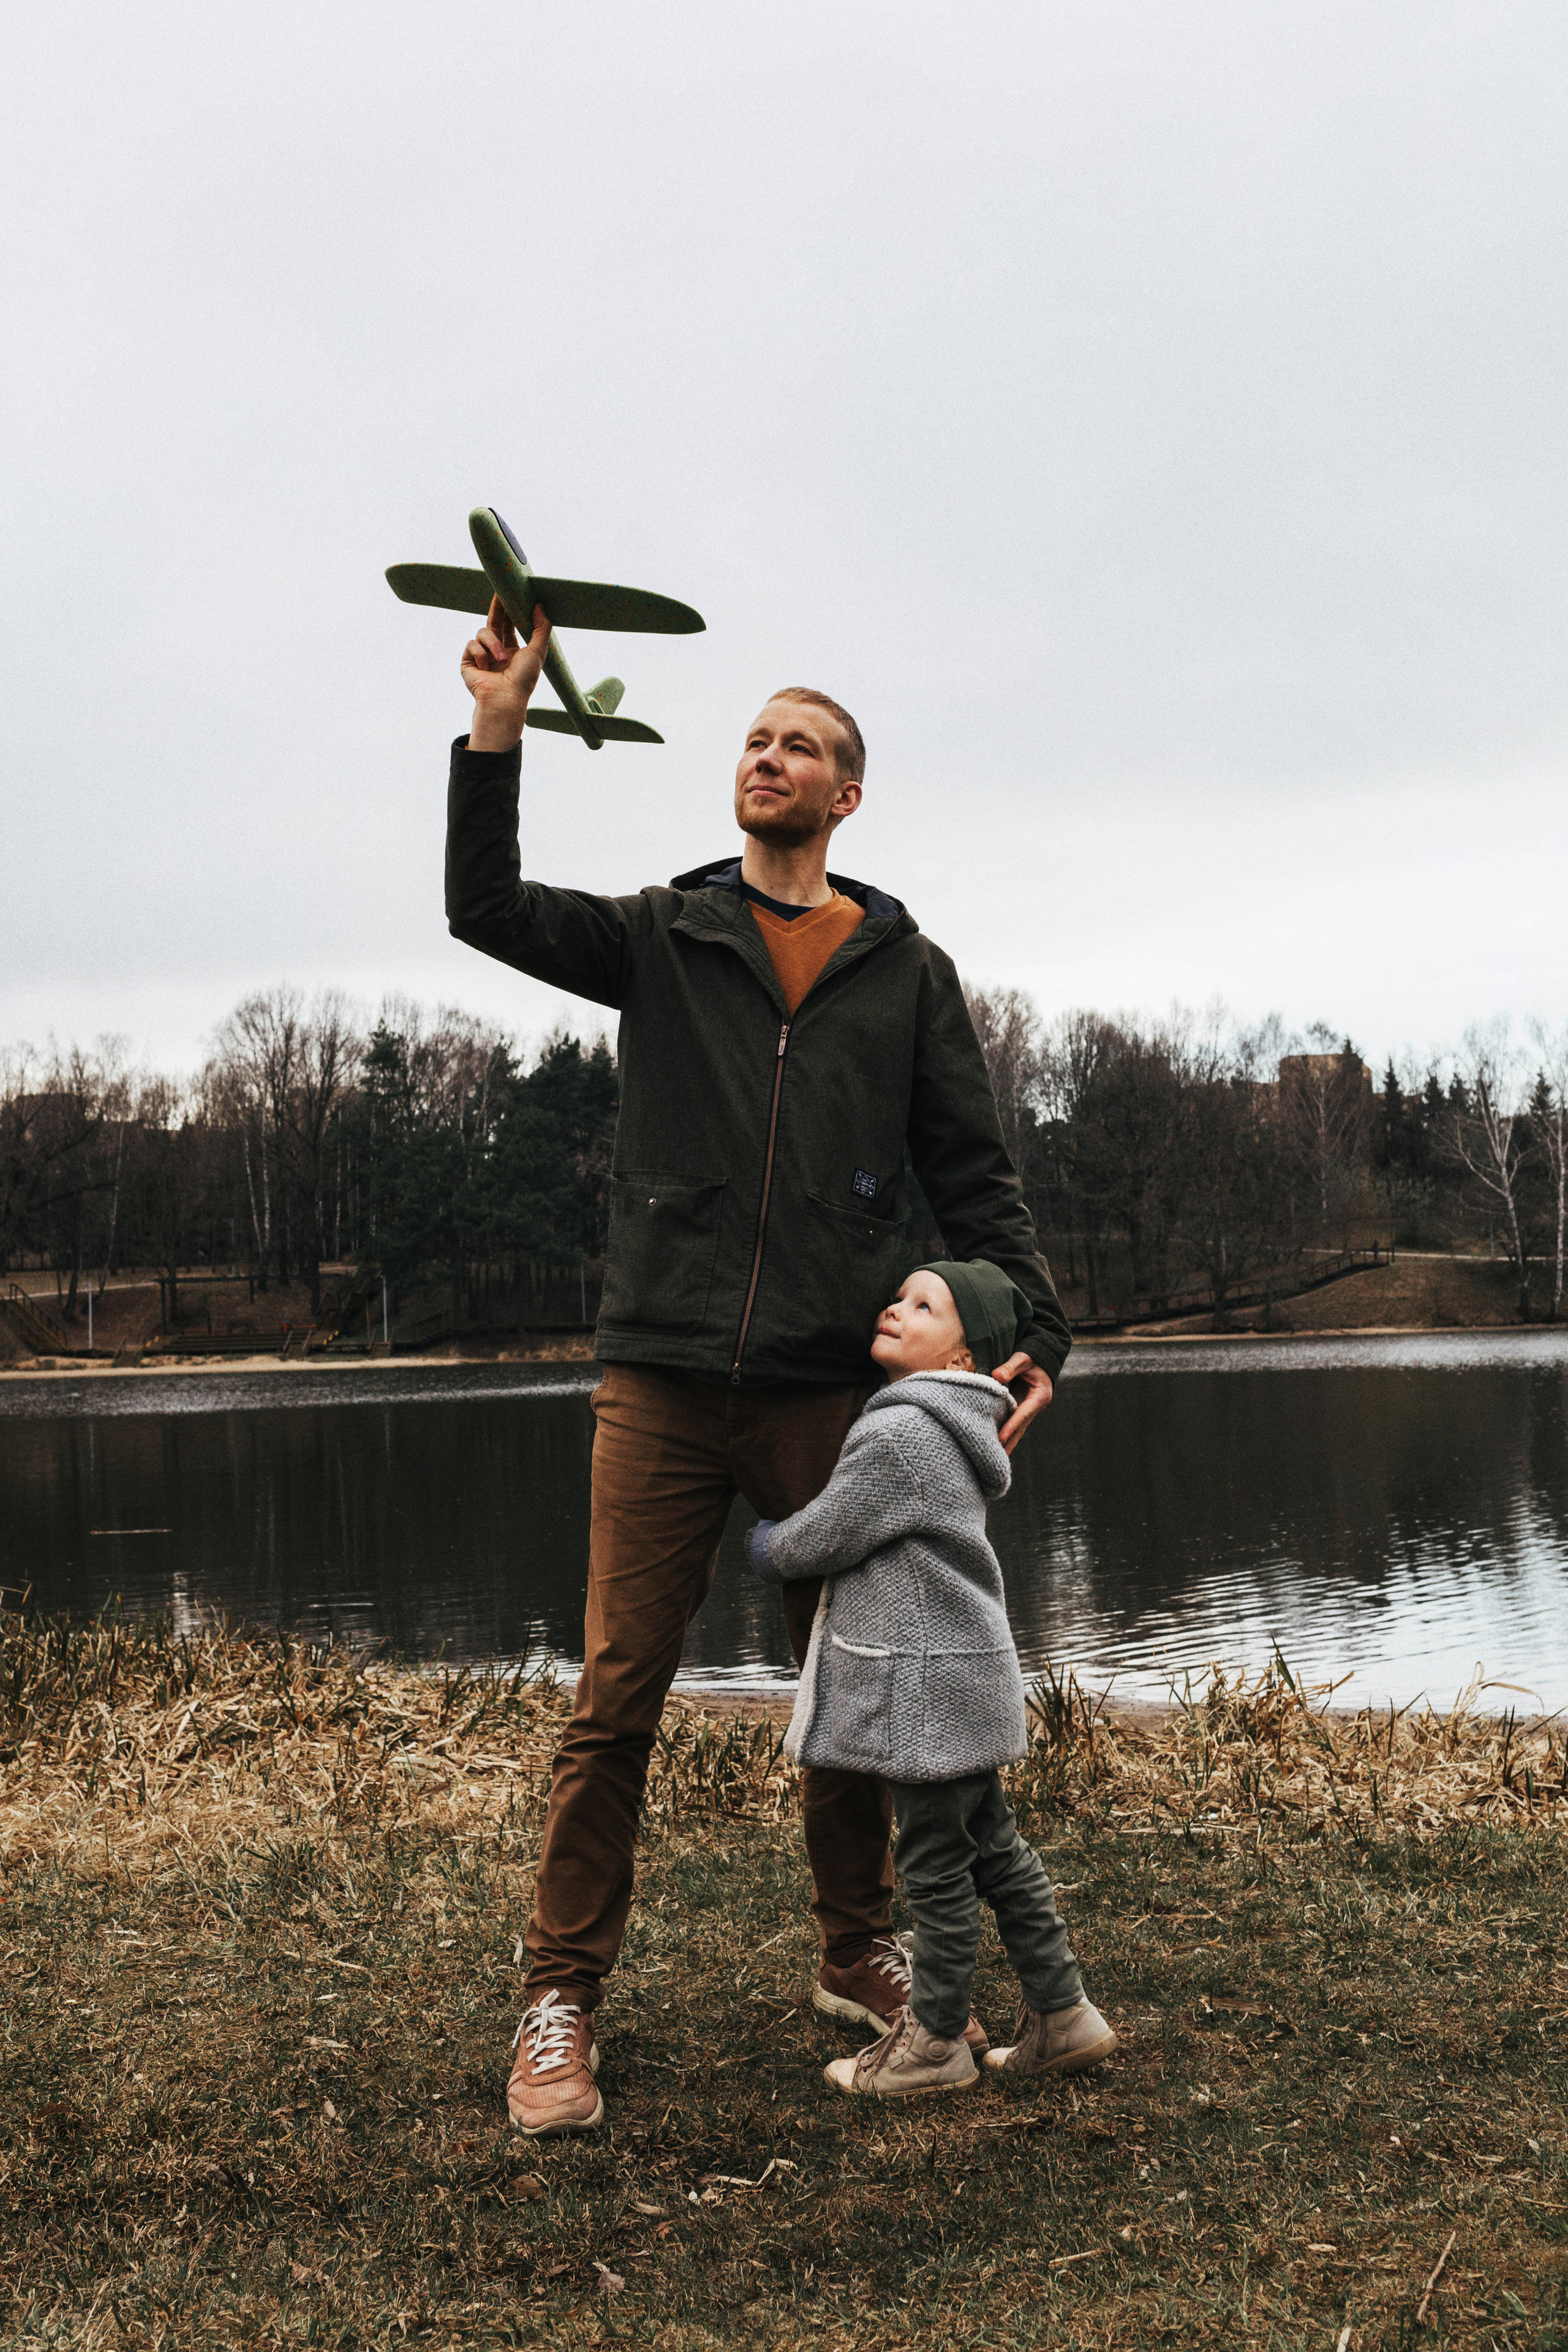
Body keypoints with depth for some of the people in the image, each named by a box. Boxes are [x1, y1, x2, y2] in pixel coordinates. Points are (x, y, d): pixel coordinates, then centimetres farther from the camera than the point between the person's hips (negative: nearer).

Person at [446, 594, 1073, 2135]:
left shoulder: (906, 969, 10)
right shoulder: (661, 940, 10)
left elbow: (972, 1173, 9)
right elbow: (488, 909, -2)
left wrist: (1032, 1329, -4)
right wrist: (498, 733, -12)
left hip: (828, 1391, 1)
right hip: (663, 1386, -1)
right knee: (615, 1699, -2)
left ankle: (859, 1957, 29)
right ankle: (561, 2001, 9)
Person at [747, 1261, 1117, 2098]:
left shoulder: (898, 1436, -20)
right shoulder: (947, 1431, 13)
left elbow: (819, 1540, -13)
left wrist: (766, 1544, 6)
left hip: (928, 1684, -10)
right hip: (964, 1679, 10)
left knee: (935, 1863, 2)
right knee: (992, 1847, 17)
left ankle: (936, 2041, 14)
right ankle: (1061, 2015, 24)